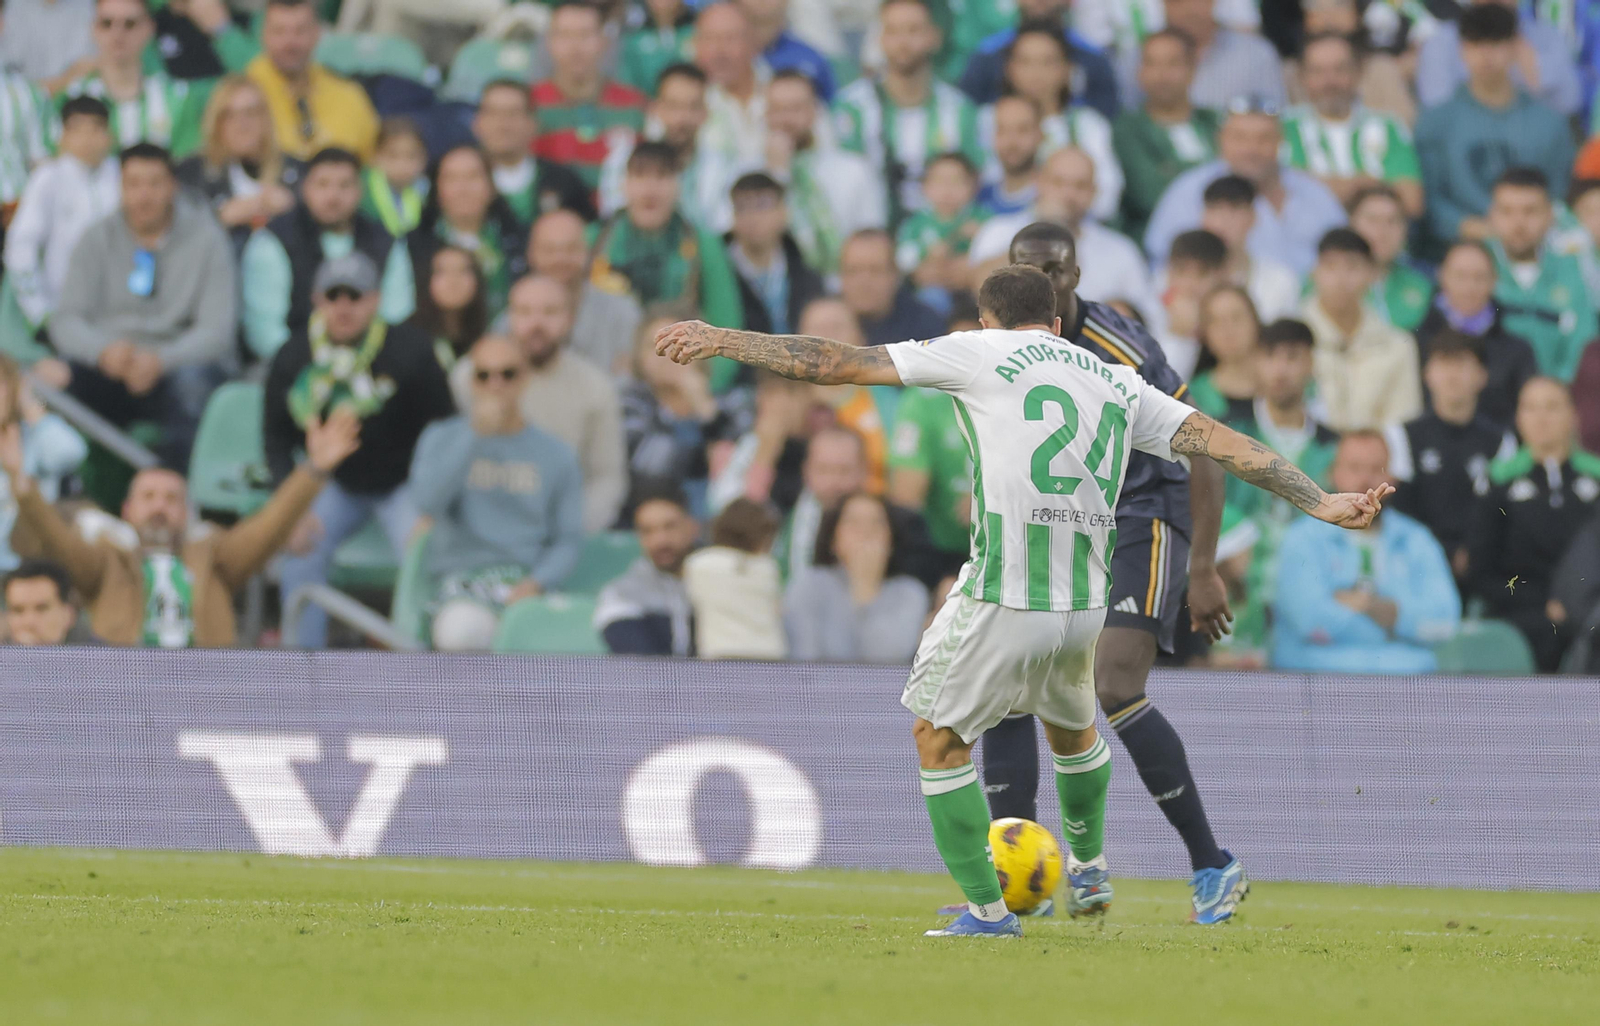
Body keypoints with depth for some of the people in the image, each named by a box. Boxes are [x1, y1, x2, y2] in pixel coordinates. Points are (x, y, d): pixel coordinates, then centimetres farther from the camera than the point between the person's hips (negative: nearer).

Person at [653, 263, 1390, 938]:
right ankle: (1089, 871, 50)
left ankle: (985, 908, 8)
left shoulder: (980, 353, 3)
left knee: (939, 737, 13)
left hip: (999, 601, -5)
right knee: (1072, 726, 32)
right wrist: (1320, 503, 11)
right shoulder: (1116, 383, 15)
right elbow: (1221, 442, 8)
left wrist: (722, 342, 10)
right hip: (1085, 605, 5)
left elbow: (837, 364, 3)